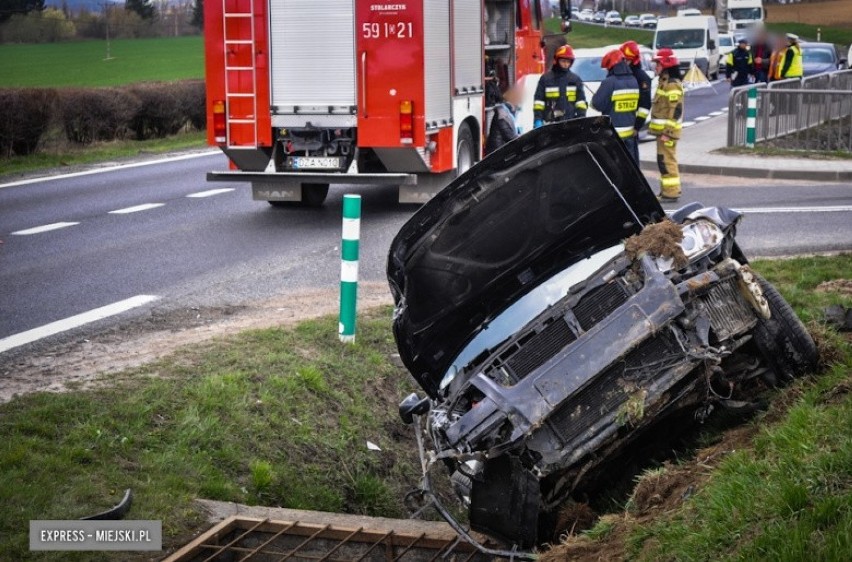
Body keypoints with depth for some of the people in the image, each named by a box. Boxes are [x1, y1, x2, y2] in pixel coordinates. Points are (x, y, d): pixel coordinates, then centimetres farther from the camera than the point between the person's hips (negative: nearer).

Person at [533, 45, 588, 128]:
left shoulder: (575, 80, 11)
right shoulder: (546, 78, 5)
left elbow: (581, 101, 11)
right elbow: (538, 101, 4)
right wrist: (537, 120, -4)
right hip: (550, 122, -2)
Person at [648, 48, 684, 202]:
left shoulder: (673, 85, -17)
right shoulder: (665, 81, 16)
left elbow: (675, 110, -22)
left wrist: (667, 132, -23)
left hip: (667, 130, -10)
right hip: (662, 129, 10)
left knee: (667, 161, -9)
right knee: (664, 160, 15)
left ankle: (671, 193, -6)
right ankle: (667, 190, 23)